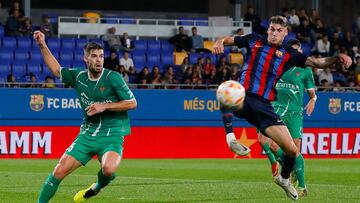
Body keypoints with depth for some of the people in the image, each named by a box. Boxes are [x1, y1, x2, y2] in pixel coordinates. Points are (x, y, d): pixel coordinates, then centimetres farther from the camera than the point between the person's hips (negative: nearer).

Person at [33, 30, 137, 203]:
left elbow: (132, 103, -7)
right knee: (59, 171, -6)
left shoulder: (112, 77, -8)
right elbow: (56, 70, 24)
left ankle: (97, 188, 3)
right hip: (87, 134, 4)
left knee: (108, 169, -32)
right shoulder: (78, 77, 6)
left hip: (111, 135, -4)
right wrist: (43, 45, 17)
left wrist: (104, 106, -14)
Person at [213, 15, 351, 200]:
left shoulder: (289, 55, 9)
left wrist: (338, 58, -13)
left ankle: (284, 178, 28)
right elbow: (227, 40, 15)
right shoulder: (254, 41, 8)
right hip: (243, 100, -2)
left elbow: (318, 62, 4)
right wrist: (219, 42, -9)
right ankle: (230, 138, -35)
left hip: (264, 107, 2)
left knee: (292, 150, -4)